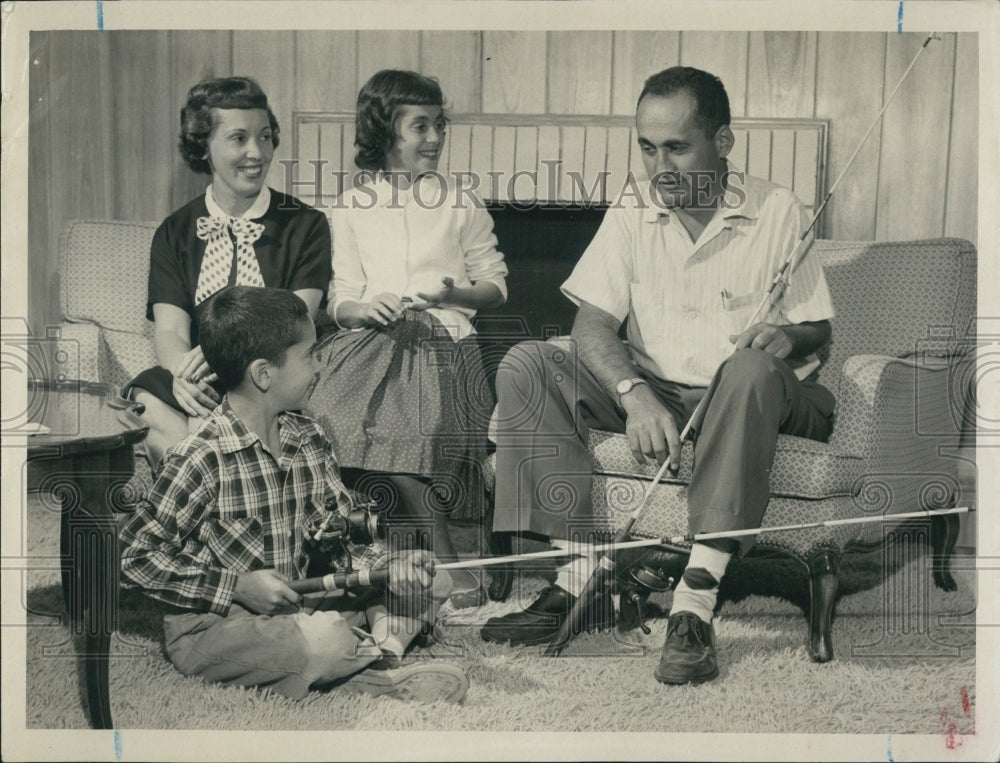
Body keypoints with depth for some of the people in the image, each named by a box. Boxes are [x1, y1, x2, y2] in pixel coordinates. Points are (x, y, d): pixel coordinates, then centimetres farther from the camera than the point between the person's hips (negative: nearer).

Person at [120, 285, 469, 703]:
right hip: (211, 628, -8)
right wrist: (238, 587, -20)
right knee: (326, 640, -35)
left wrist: (379, 567, -12)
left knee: (429, 579, 2)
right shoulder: (200, 458, -19)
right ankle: (379, 658, -3)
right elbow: (135, 557, -17)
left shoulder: (308, 438, 4)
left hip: (296, 607, 8)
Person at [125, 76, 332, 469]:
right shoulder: (173, 233, 15)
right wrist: (182, 374, -26)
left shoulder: (307, 226, 9)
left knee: (205, 431, -36)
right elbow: (169, 328, 1)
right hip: (199, 389, 3)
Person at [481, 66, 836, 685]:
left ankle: (696, 601, -43)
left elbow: (818, 331, 2)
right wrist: (636, 395, -24)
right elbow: (593, 325, -5)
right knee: (526, 365, -18)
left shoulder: (778, 212, -2)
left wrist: (789, 337, -24)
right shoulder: (632, 212, 5)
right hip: (654, 390, 4)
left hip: (742, 401, -3)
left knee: (752, 368, -39)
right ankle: (581, 572, -25)